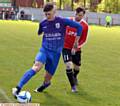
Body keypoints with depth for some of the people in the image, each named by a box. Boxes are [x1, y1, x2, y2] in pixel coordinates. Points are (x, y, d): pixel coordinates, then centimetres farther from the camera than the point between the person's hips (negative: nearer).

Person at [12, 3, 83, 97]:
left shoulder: (63, 21, -10)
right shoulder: (43, 23, -1)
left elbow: (79, 26, -5)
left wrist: (76, 41, -1)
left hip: (56, 53, 0)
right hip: (44, 50, 0)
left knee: (48, 78, 7)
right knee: (36, 67, -29)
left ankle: (45, 84, 45)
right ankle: (18, 88, -34)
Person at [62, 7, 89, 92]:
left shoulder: (85, 26, -10)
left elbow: (83, 40, -8)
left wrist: (76, 47, -20)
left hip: (76, 49, 2)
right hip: (66, 47, -1)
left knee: (77, 67, 15)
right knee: (69, 65, -18)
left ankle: (74, 77, 51)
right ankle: (73, 86, -5)